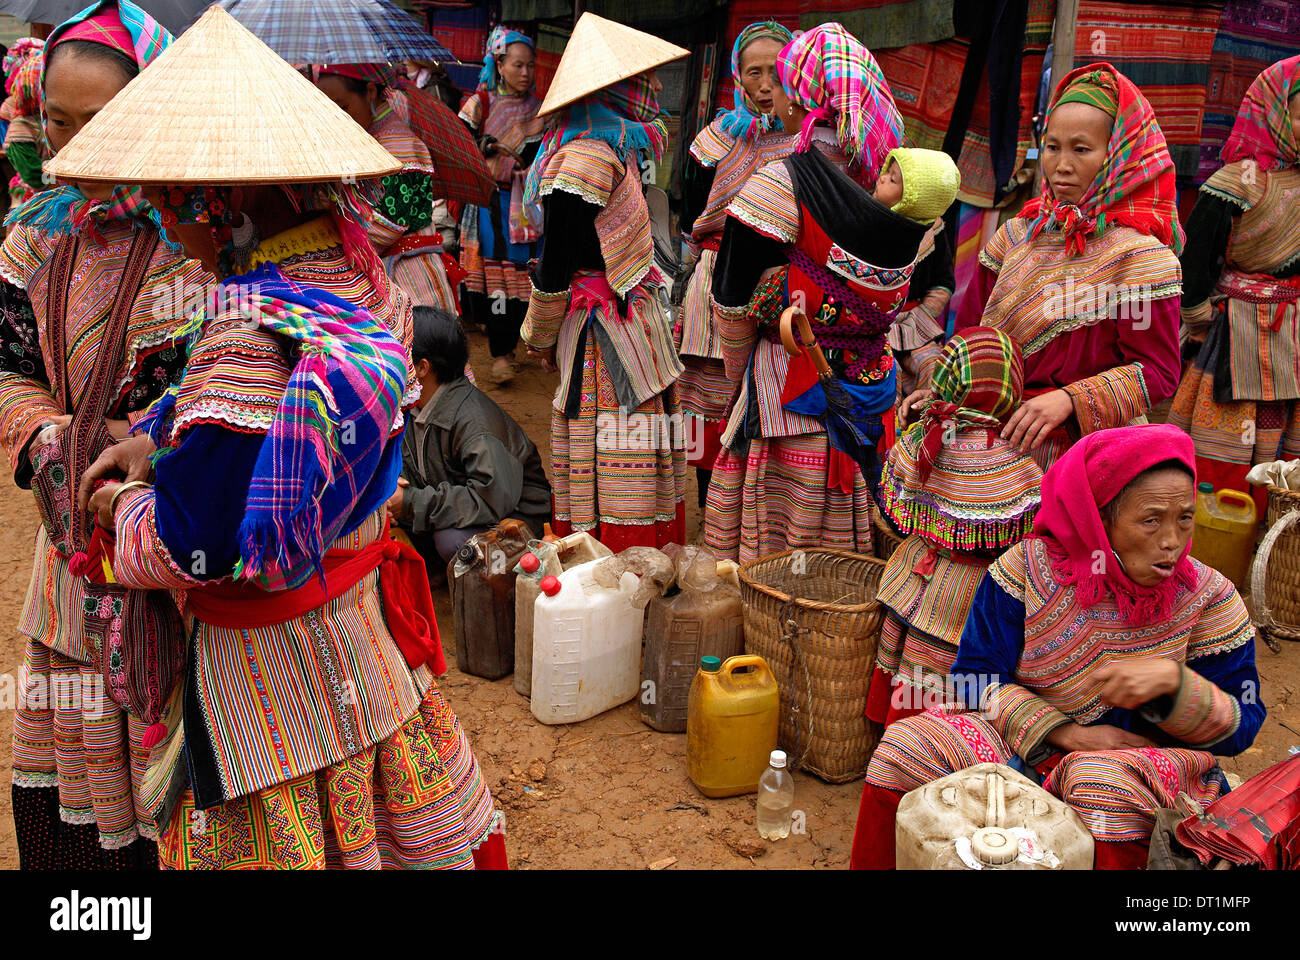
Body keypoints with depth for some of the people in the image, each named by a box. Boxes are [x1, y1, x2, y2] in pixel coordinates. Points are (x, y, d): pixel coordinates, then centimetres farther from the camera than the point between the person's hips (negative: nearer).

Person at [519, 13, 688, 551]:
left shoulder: (612, 150, 13)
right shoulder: (585, 158, -17)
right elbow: (555, 265, -13)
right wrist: (540, 343, 0)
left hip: (632, 322, 9)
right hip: (610, 337, -9)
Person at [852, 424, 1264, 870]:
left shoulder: (1208, 598, -5)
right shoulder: (1027, 567, -7)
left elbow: (1240, 727, -3)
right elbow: (975, 677, -5)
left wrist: (1172, 679, -23)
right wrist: (1062, 731, -16)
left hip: (1145, 760, -1)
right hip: (1024, 741, 1)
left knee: (1105, 781, -38)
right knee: (904, 746, -19)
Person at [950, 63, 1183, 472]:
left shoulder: (1138, 253, -9)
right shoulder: (1016, 235, 7)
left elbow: (1158, 370, -11)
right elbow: (972, 329, 11)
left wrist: (1068, 399, -23)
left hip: (1091, 445, -4)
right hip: (1006, 439, 4)